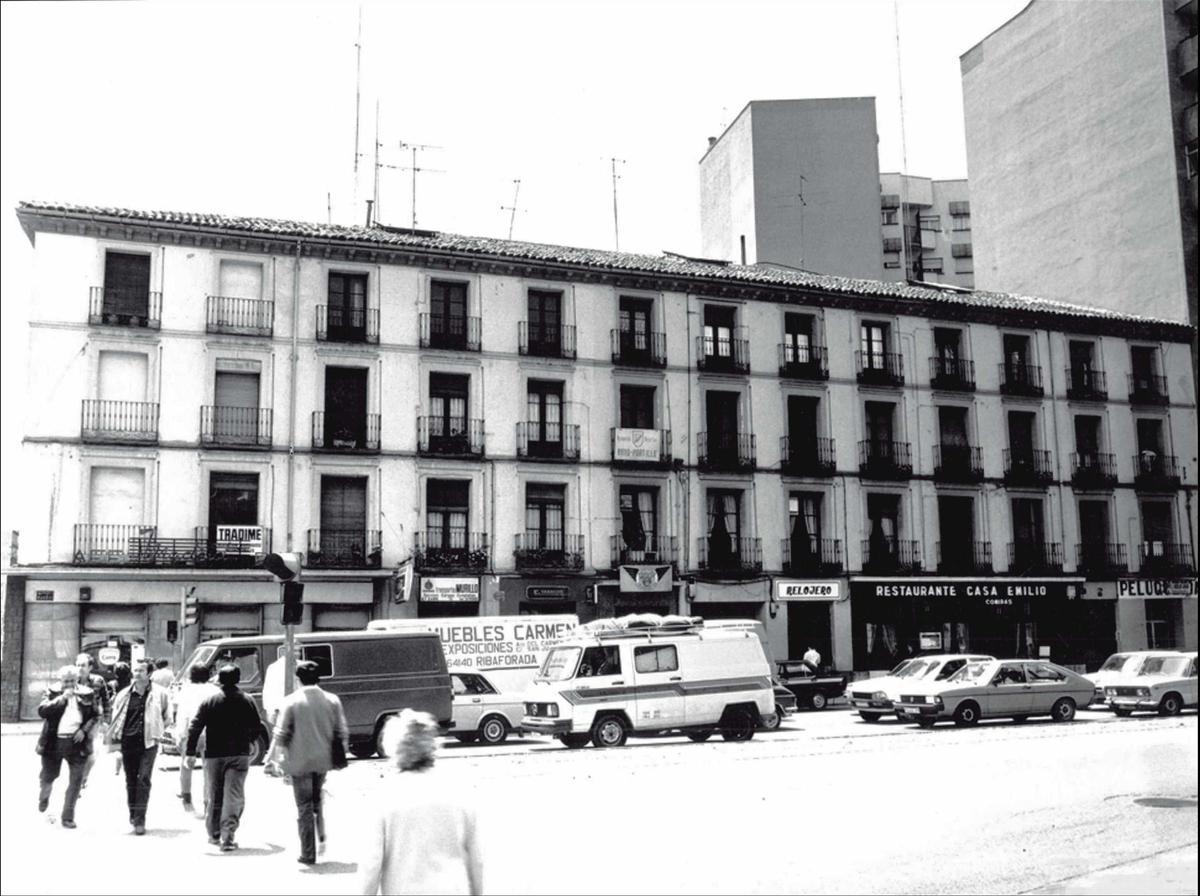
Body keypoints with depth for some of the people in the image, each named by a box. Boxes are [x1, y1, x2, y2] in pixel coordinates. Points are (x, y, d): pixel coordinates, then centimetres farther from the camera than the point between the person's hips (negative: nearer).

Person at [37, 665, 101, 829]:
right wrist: (62, 698, -24)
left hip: (77, 743, 1)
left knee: (76, 780, -1)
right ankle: (44, 797, 50)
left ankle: (68, 817, 10)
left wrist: (84, 729, -8)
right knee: (48, 776, 15)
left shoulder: (86, 694, 2)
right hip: (54, 742, -1)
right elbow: (42, 710, -15)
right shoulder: (52, 693, -1)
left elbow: (95, 715, 8)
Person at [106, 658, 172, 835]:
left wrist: (156, 731, 5)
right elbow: (116, 719, 12)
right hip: (128, 743, 3)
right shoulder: (124, 694, 5)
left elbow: (167, 718, 11)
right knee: (130, 781, 10)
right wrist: (115, 741, 6)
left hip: (148, 744, -3)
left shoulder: (159, 694, -1)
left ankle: (140, 820, -7)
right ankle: (133, 815, 26)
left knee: (144, 780, -10)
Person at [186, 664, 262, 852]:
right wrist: (249, 741, 28)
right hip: (239, 754, 0)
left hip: (214, 755, 0)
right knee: (234, 797, 0)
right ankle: (227, 838, -8)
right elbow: (256, 728, 9)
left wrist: (190, 752, -4)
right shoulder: (247, 701, 1)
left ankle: (214, 834, 25)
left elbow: (195, 727, -7)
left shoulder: (209, 701, -2)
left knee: (213, 797, 15)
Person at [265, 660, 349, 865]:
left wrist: (273, 759, 0)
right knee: (317, 800, 23)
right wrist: (341, 755, 15)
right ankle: (321, 838, 6)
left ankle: (308, 854, 10)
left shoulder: (291, 701, -10)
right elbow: (342, 731, 3)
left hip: (300, 761, -3)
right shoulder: (332, 700, -1)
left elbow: (281, 734, -8)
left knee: (304, 807, 6)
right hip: (323, 760, 3)